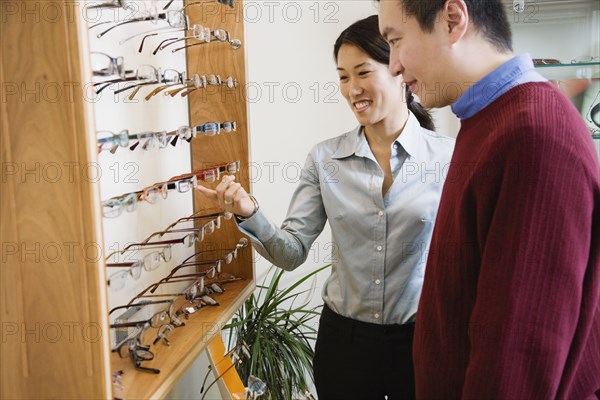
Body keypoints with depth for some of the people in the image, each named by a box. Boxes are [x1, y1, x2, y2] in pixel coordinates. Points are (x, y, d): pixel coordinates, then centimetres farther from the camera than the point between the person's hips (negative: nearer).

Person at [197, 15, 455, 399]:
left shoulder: (448, 155, -8)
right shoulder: (325, 158, -3)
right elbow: (292, 253, -5)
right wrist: (251, 215, -21)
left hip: (419, 340, -1)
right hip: (343, 339, 2)